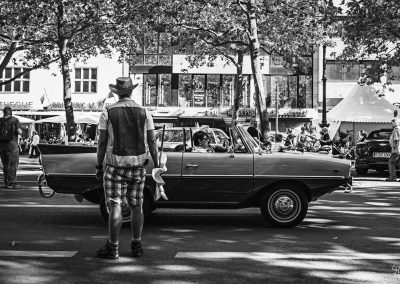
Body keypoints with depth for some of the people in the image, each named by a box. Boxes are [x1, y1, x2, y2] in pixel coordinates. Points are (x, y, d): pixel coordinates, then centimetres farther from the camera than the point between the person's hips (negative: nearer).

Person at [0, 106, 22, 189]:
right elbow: (19, 132, -11)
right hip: (12, 145, -4)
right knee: (13, 164, 2)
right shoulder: (15, 120, -3)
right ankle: (12, 183, -1)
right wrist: (20, 131, 9)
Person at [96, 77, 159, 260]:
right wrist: (156, 165, 6)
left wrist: (99, 167, 1)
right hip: (138, 165, 3)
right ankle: (136, 246, 16)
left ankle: (112, 249, 0)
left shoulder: (107, 113, -4)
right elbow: (152, 141, 0)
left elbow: (102, 142, -6)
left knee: (115, 206, -1)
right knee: (136, 206, 11)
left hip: (116, 166, -3)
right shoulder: (143, 112, 3)